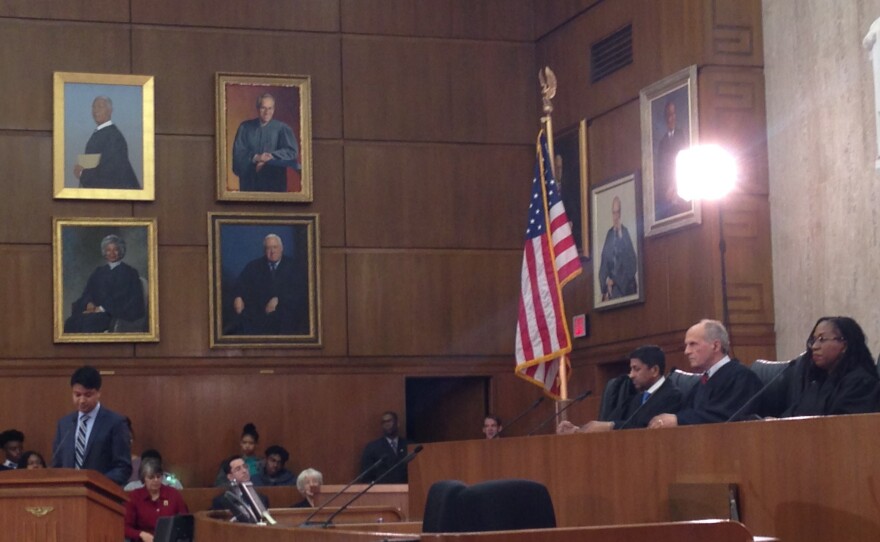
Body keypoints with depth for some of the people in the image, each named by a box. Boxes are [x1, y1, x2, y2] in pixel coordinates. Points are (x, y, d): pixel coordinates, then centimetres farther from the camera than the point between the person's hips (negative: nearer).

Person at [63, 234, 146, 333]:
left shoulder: (129, 272, 6)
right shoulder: (98, 272, 23)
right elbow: (87, 292, 16)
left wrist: (102, 308, -13)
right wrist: (89, 303, -8)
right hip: (95, 309, 5)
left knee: (89, 321, -35)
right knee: (72, 321, -27)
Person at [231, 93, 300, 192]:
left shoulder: (282, 128, 0)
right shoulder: (245, 127, 5)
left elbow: (292, 151, -9)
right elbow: (237, 152, -1)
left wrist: (270, 156, -19)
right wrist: (255, 157, -18)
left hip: (274, 180, -1)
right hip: (249, 180, 1)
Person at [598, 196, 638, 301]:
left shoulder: (625, 233, -5)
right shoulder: (609, 234, 9)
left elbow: (631, 262, -8)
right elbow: (604, 262, 10)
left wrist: (615, 280, -8)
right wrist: (606, 281, -3)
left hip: (625, 284, -3)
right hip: (611, 284, 4)